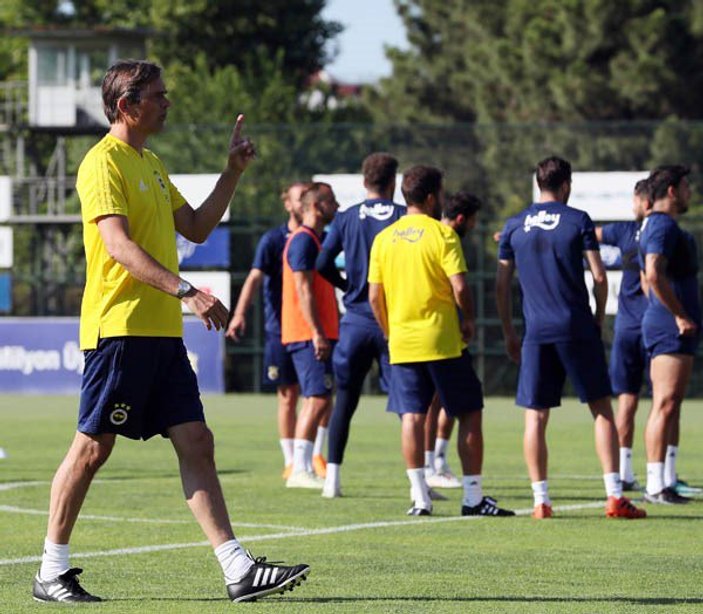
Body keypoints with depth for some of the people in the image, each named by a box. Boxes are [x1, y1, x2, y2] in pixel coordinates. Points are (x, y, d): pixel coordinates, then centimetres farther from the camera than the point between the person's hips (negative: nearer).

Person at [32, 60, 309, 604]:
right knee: (92, 447, -3)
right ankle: (52, 572, 6)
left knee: (196, 443, 1)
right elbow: (118, 245, -21)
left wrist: (233, 171, 17)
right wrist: (184, 290, -29)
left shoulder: (151, 165, 20)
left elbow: (197, 229, 26)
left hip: (162, 333, 9)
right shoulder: (104, 162, -9)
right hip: (118, 328, -9)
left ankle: (238, 571, -2)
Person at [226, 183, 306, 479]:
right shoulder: (273, 240, -2)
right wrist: (240, 313, -25)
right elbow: (255, 277, -12)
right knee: (288, 396, 1)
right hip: (281, 329, -3)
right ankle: (290, 462, 8)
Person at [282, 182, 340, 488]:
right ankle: (300, 470, -16)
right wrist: (318, 333, -22)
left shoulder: (317, 240, 20)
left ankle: (303, 468, 13)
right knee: (318, 399, -14)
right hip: (308, 334, -10)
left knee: (317, 400, 10)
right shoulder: (304, 241, -12)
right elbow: (304, 290, -18)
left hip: (314, 335, 10)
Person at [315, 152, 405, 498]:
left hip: (356, 320, 2)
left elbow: (322, 264, -1)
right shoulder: (404, 217, -3)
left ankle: (333, 478, 4)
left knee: (345, 398, 9)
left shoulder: (345, 219, 3)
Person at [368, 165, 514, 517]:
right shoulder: (441, 234, -8)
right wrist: (468, 320, 1)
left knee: (412, 417, 4)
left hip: (401, 343, 4)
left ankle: (419, 497, -3)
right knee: (469, 414, 5)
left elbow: (375, 295, 6)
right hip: (442, 340, -4)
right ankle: (473, 497, 3)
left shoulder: (384, 238, 6)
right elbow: (459, 286, -15)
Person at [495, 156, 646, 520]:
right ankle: (614, 497, -2)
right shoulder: (578, 221, -1)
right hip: (578, 329, -2)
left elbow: (502, 285, 8)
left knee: (535, 417, 5)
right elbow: (599, 277, -4)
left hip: (536, 332, 2)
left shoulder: (514, 227, 6)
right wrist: (599, 319, 10)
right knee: (602, 410, 4)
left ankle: (540, 500, 0)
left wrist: (508, 334, 17)